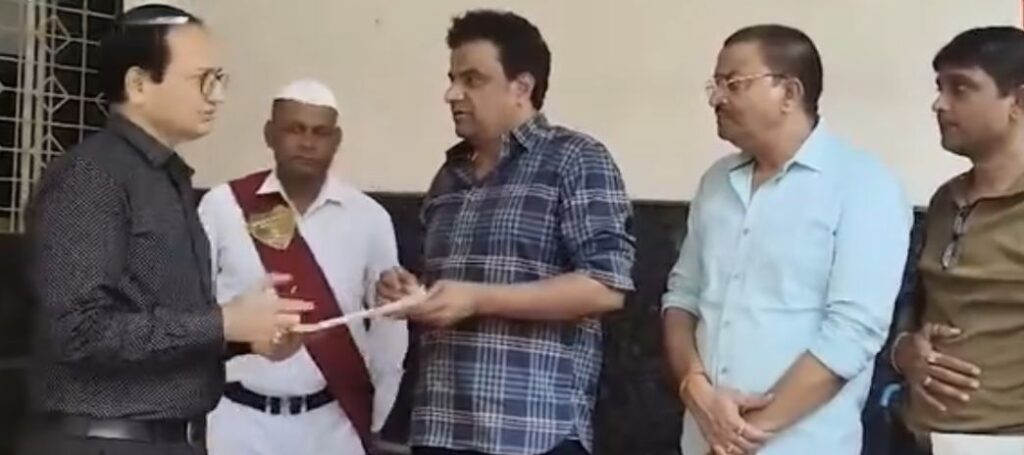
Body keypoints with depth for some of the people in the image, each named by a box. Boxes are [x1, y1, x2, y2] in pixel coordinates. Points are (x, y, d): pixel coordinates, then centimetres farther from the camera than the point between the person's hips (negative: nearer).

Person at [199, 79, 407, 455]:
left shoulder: (368, 217, 0)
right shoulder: (222, 206, -4)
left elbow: (390, 325, 7)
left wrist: (371, 418, 7)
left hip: (330, 424, 1)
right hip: (239, 420, -1)